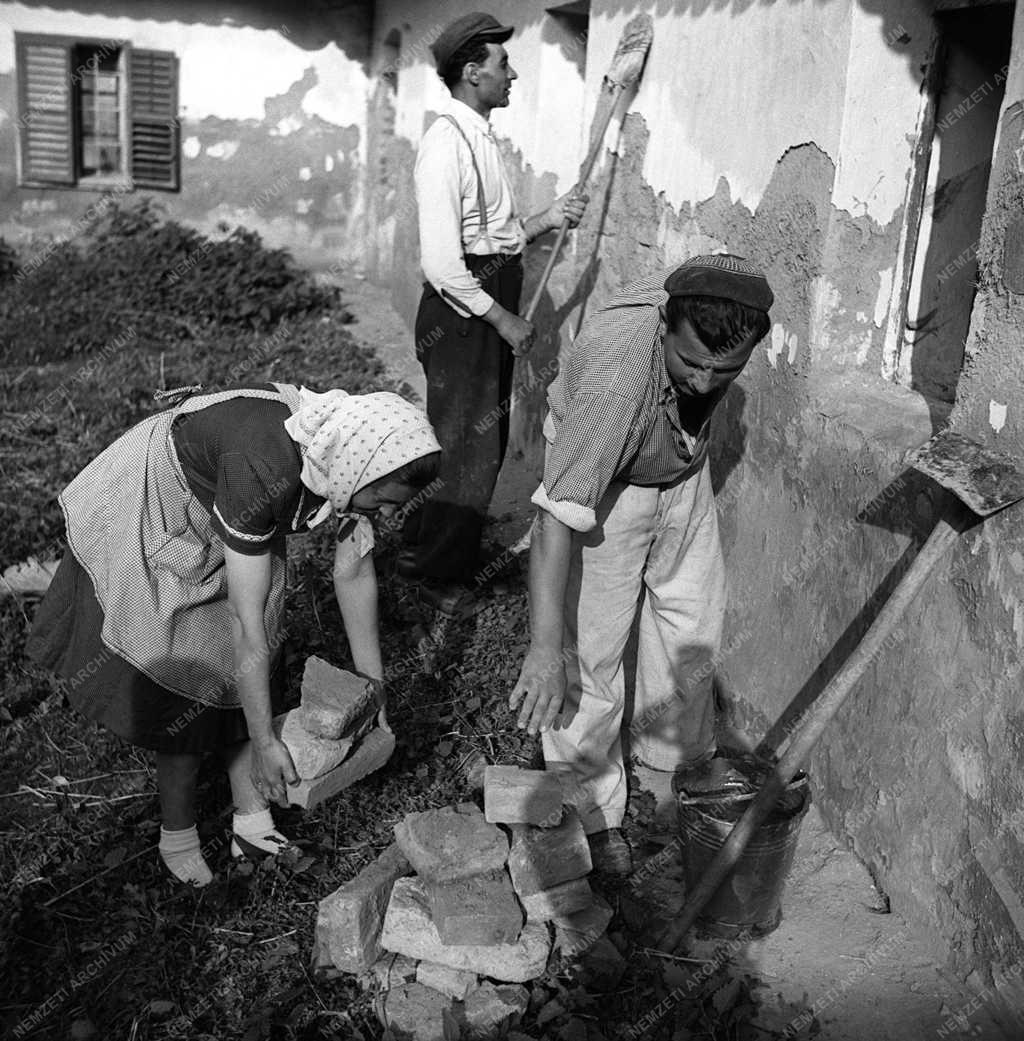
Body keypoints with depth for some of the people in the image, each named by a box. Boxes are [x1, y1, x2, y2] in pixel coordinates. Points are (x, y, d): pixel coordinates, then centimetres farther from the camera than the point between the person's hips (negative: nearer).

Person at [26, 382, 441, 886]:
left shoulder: (352, 451, -21)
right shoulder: (261, 470, -43)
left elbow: (354, 571, -8)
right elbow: (247, 621, -36)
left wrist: (373, 689, -2)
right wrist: (265, 743, -28)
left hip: (226, 521, 7)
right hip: (149, 519, -6)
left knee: (250, 676, 5)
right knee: (183, 679, -3)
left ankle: (251, 823, 17)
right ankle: (178, 837, 15)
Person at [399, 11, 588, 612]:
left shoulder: (484, 140, 13)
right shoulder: (446, 145, -17)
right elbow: (442, 264, -23)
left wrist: (547, 220, 4)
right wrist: (504, 320, -18)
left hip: (492, 313, 10)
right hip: (461, 315, -9)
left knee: (487, 442, 17)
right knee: (468, 449, -1)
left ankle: (426, 550, 33)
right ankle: (442, 578, 16)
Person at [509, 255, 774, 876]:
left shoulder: (733, 317, -25)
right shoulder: (614, 370, -43)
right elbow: (559, 514, -42)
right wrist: (544, 648, -43)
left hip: (683, 473, 6)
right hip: (601, 482, -5)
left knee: (694, 625, 13)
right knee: (591, 650, -4)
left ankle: (666, 768, 38)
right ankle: (593, 812, 17)